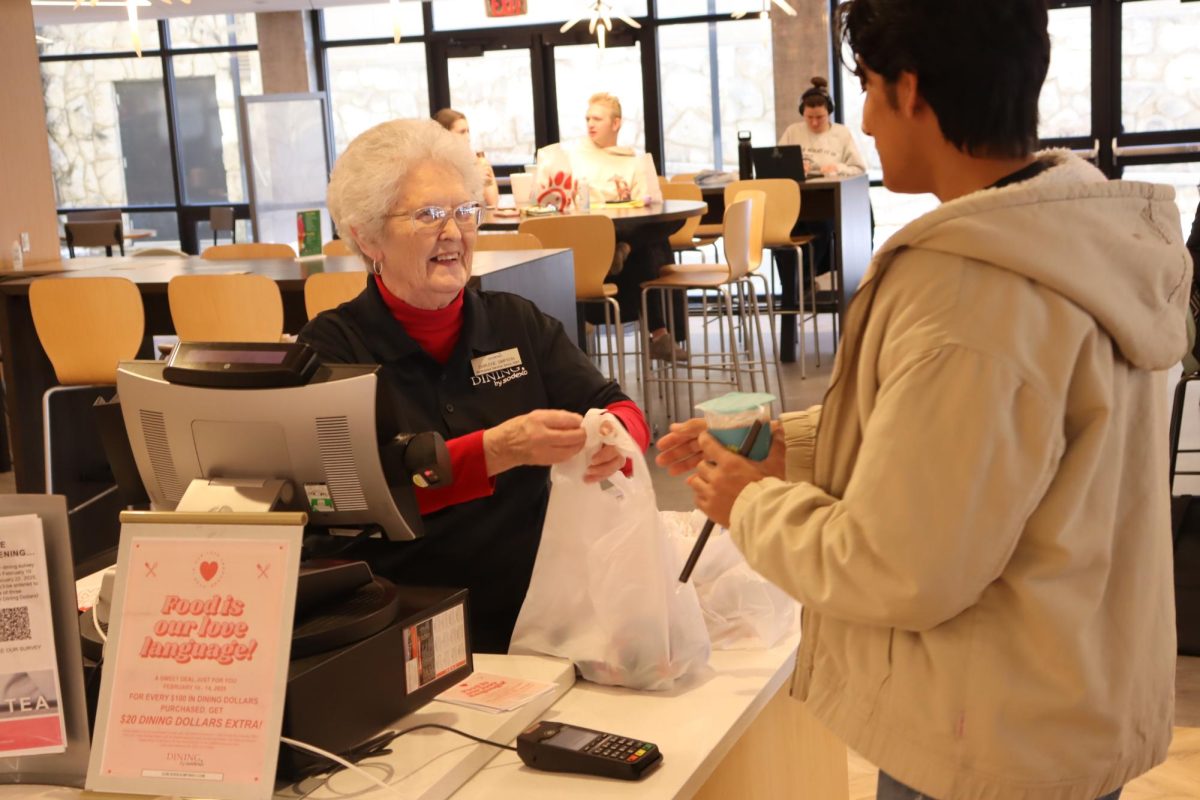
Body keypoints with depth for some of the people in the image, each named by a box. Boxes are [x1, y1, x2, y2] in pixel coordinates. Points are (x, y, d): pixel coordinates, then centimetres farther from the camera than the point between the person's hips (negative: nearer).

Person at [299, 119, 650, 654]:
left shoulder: (517, 324, 12)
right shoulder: (332, 347, 1)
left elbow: (620, 410, 6)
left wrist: (611, 438, -18)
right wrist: (499, 450, -25)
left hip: (532, 617, 4)